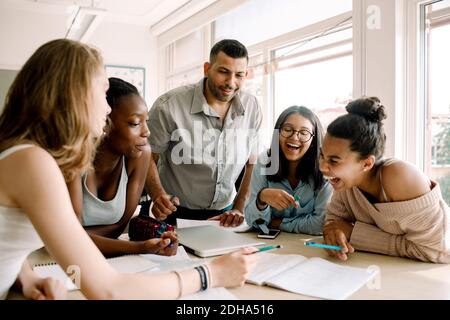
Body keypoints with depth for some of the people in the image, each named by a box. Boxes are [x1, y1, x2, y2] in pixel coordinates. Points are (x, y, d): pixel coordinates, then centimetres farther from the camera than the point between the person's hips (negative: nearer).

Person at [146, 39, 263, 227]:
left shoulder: (252, 107, -5)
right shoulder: (169, 106, -17)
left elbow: (253, 163, 3)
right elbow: (148, 158, -8)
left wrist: (239, 208, -4)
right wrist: (159, 196, -24)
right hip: (176, 214, -2)